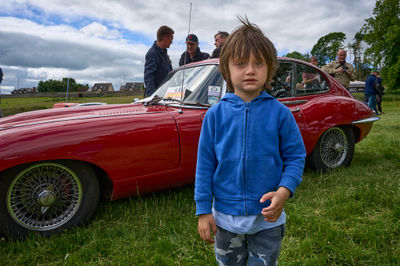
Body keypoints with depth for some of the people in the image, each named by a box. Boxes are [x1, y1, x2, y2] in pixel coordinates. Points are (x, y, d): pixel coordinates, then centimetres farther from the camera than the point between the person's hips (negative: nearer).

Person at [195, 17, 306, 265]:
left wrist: (284, 192, -20)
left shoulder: (280, 113, -10)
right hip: (225, 217, 1)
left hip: (268, 217, -1)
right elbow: (205, 164, -4)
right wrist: (203, 210, -3)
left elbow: (295, 157, -3)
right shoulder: (215, 114, -9)